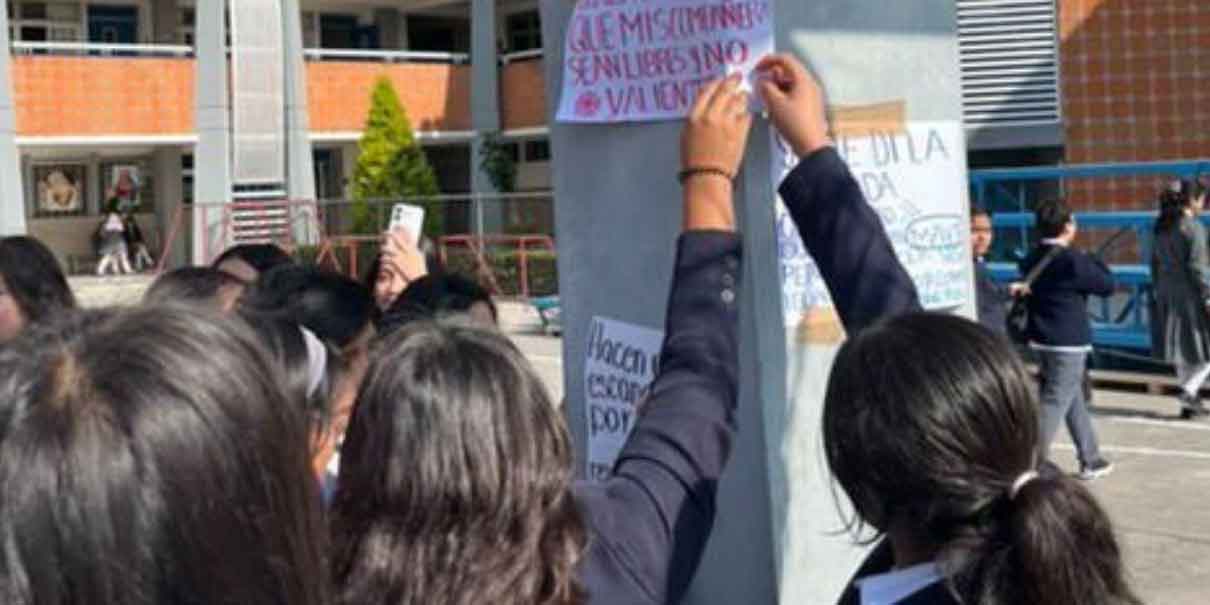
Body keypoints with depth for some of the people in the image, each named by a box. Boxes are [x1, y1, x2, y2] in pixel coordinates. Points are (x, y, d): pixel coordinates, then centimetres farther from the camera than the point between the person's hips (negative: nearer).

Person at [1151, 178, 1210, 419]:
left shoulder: (1162, 228, 9)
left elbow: (1155, 263, 14)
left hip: (1167, 294, 8)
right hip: (1190, 295, -8)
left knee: (1182, 352, 14)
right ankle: (1189, 393, -8)